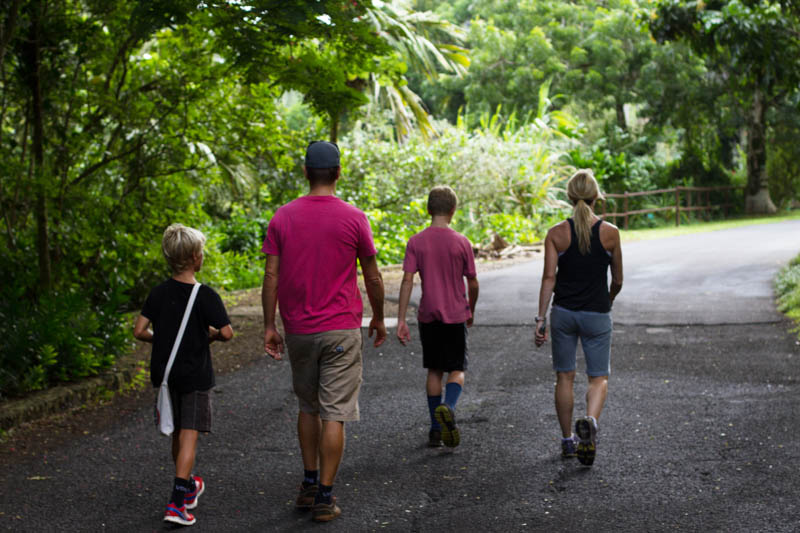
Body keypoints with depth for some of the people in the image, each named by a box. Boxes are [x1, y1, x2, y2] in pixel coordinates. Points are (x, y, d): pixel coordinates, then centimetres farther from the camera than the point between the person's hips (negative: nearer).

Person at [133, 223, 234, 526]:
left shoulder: (159, 293, -1)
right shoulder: (205, 296, -14)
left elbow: (140, 331, -2)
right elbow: (227, 333, -18)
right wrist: (211, 335, 3)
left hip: (164, 373, 5)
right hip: (195, 375, -5)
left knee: (177, 433, 19)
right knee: (189, 436, -5)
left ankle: (188, 486, 36)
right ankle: (177, 503, -12)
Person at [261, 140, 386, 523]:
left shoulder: (283, 218, 0)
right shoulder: (353, 219, -6)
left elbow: (271, 276, -2)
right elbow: (372, 278, 1)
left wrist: (269, 326, 5)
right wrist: (378, 318, 15)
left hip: (298, 330, 3)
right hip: (340, 329, -3)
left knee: (308, 407, 19)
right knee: (334, 413, 0)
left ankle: (309, 485, 24)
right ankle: (324, 498, 1)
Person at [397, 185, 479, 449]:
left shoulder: (415, 242, -4)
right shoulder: (462, 243, -6)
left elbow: (407, 281, -10)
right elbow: (472, 283, 0)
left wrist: (401, 320, -8)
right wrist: (471, 311, 17)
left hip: (428, 317, 2)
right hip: (455, 316, -2)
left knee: (434, 370, 13)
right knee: (457, 369, 5)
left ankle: (436, 429, 16)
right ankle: (448, 407, -25)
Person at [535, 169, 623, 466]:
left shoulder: (556, 233, -5)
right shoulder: (610, 233, -5)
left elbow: (549, 277, -9)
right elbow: (617, 280, 3)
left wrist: (540, 319, -6)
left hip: (563, 312, 1)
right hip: (597, 315, -1)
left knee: (564, 377, 13)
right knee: (599, 378, 7)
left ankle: (567, 441, 21)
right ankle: (590, 421, -23)